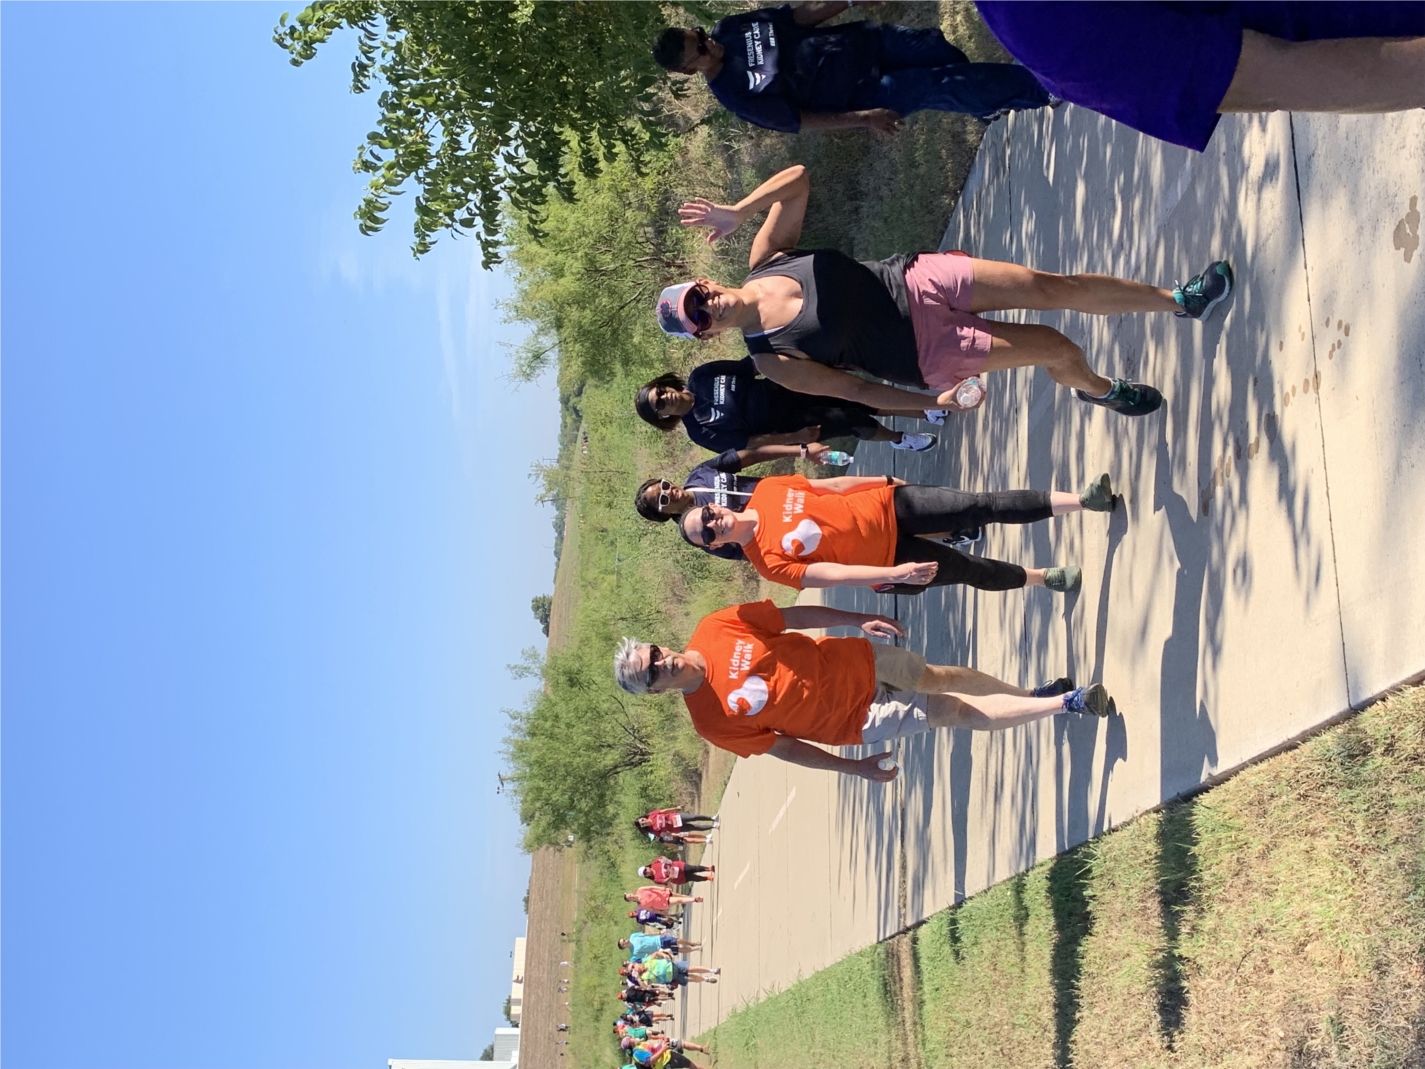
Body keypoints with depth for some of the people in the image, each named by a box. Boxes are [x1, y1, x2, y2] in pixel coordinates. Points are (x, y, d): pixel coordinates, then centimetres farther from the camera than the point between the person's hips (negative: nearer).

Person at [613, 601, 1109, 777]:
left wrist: (858, 619, -3)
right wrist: (856, 768, -7)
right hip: (858, 718, -3)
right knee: (958, 711, -3)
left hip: (855, 661, 3)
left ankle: (1037, 696, 42)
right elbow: (779, 745, -11)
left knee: (941, 677, 14)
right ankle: (1068, 702, 13)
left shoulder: (714, 629, -15)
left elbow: (790, 615, -2)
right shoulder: (713, 720, -21)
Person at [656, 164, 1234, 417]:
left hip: (914, 280, 3)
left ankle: (1179, 299, 15)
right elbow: (855, 389, -9)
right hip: (924, 351, -3)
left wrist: (738, 211, -16)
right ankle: (1098, 389, 30)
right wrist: (935, 404, -13)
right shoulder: (774, 361, -15)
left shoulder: (764, 259, -5)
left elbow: (798, 177, -3)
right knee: (1055, 348, -6)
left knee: (1053, 286, -5)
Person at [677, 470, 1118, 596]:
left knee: (987, 506, -7)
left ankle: (1082, 499, -1)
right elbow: (831, 575, -23)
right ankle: (1041, 577, 21)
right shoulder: (768, 561, -18)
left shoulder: (767, 490, -5)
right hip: (887, 559, -3)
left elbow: (831, 485, 6)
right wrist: (894, 574, -29)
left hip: (889, 506, 3)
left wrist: (885, 481, 10)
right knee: (973, 571, -5)